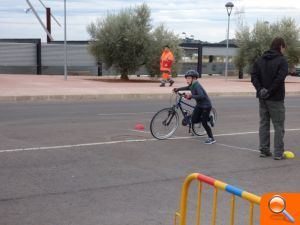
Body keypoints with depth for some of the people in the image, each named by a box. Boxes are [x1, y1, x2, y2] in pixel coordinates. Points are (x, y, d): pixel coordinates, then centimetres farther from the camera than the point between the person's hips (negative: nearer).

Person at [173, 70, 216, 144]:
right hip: (199, 105, 9)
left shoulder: (197, 86, -24)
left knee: (204, 123, -7)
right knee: (194, 120, 3)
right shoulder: (192, 86, 1)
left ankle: (211, 138, 8)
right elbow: (187, 88, 25)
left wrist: (191, 96, -34)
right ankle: (209, 119, 23)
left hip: (206, 105, -9)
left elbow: (202, 96, -37)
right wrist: (178, 89, 21)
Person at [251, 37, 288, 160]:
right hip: (276, 99, -5)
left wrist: (260, 89, -8)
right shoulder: (282, 60, -9)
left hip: (263, 98, 6)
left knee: (263, 124, 12)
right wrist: (270, 91, -15)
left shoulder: (260, 60, 8)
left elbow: (254, 76, -1)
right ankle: (278, 153, 1)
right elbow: (279, 78, -21)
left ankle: (264, 150, 14)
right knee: (279, 126, 2)